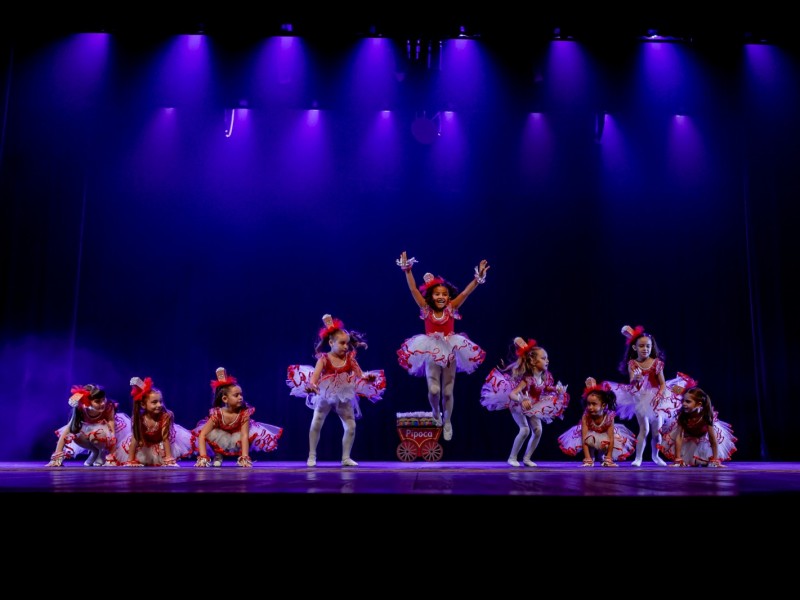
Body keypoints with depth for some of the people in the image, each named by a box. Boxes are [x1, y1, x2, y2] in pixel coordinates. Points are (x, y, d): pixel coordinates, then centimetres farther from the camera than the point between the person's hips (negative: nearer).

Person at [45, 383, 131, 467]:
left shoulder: (108, 407, -35)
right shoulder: (81, 410, -29)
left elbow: (112, 432, -34)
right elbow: (67, 430, -29)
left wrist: (111, 458, -40)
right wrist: (56, 457, -35)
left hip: (107, 430, -3)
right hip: (90, 428, 4)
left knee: (96, 433, -36)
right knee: (76, 435, -27)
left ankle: (103, 453, -5)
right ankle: (95, 452, 2)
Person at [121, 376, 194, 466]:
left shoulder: (166, 416, -37)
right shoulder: (139, 418, -31)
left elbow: (165, 438, -32)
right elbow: (135, 439, -23)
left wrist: (169, 458, -31)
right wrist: (130, 461, -22)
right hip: (145, 445, 2)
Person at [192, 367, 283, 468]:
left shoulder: (244, 413, -30)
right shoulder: (217, 414, -31)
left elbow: (244, 436, -37)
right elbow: (202, 435, -34)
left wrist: (245, 458, -48)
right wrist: (203, 457, -45)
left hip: (236, 438, 1)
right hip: (221, 441, -1)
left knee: (255, 433, -31)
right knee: (209, 433, -32)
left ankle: (241, 456, 1)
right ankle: (218, 454, 0)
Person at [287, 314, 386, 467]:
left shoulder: (350, 359, -3)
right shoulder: (324, 359, -10)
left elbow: (360, 375, -9)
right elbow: (315, 375, -21)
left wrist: (368, 377, -31)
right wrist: (311, 384, -43)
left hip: (344, 397, 2)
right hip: (325, 396, -2)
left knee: (351, 427, -1)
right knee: (315, 425, 1)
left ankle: (346, 457, 13)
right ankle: (312, 456, 16)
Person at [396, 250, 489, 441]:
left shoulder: (451, 309, -4)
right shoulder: (426, 309, -5)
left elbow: (465, 292, -12)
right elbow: (413, 289, -12)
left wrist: (478, 277, -22)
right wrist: (407, 270, -18)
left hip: (450, 352, 1)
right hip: (431, 353, -1)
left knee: (447, 392, 7)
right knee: (434, 390, -14)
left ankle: (447, 422, 29)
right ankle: (435, 413, 19)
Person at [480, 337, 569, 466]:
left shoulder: (545, 376, -15)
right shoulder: (528, 379, -35)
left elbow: (546, 388, 11)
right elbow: (511, 394, -43)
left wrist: (557, 389, -8)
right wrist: (522, 401, -62)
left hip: (532, 406, 7)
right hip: (518, 405, -7)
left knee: (538, 430, -5)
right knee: (525, 429, -20)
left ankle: (527, 458, 9)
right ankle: (512, 458, -3)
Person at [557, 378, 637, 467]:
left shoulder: (609, 417, -31)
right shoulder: (586, 417, -31)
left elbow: (611, 439, -28)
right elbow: (584, 439, -33)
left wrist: (608, 458, -30)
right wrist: (587, 458, -38)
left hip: (605, 436, 1)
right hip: (591, 435, -1)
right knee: (589, 438, -31)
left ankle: (604, 457, 8)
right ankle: (590, 459, -7)